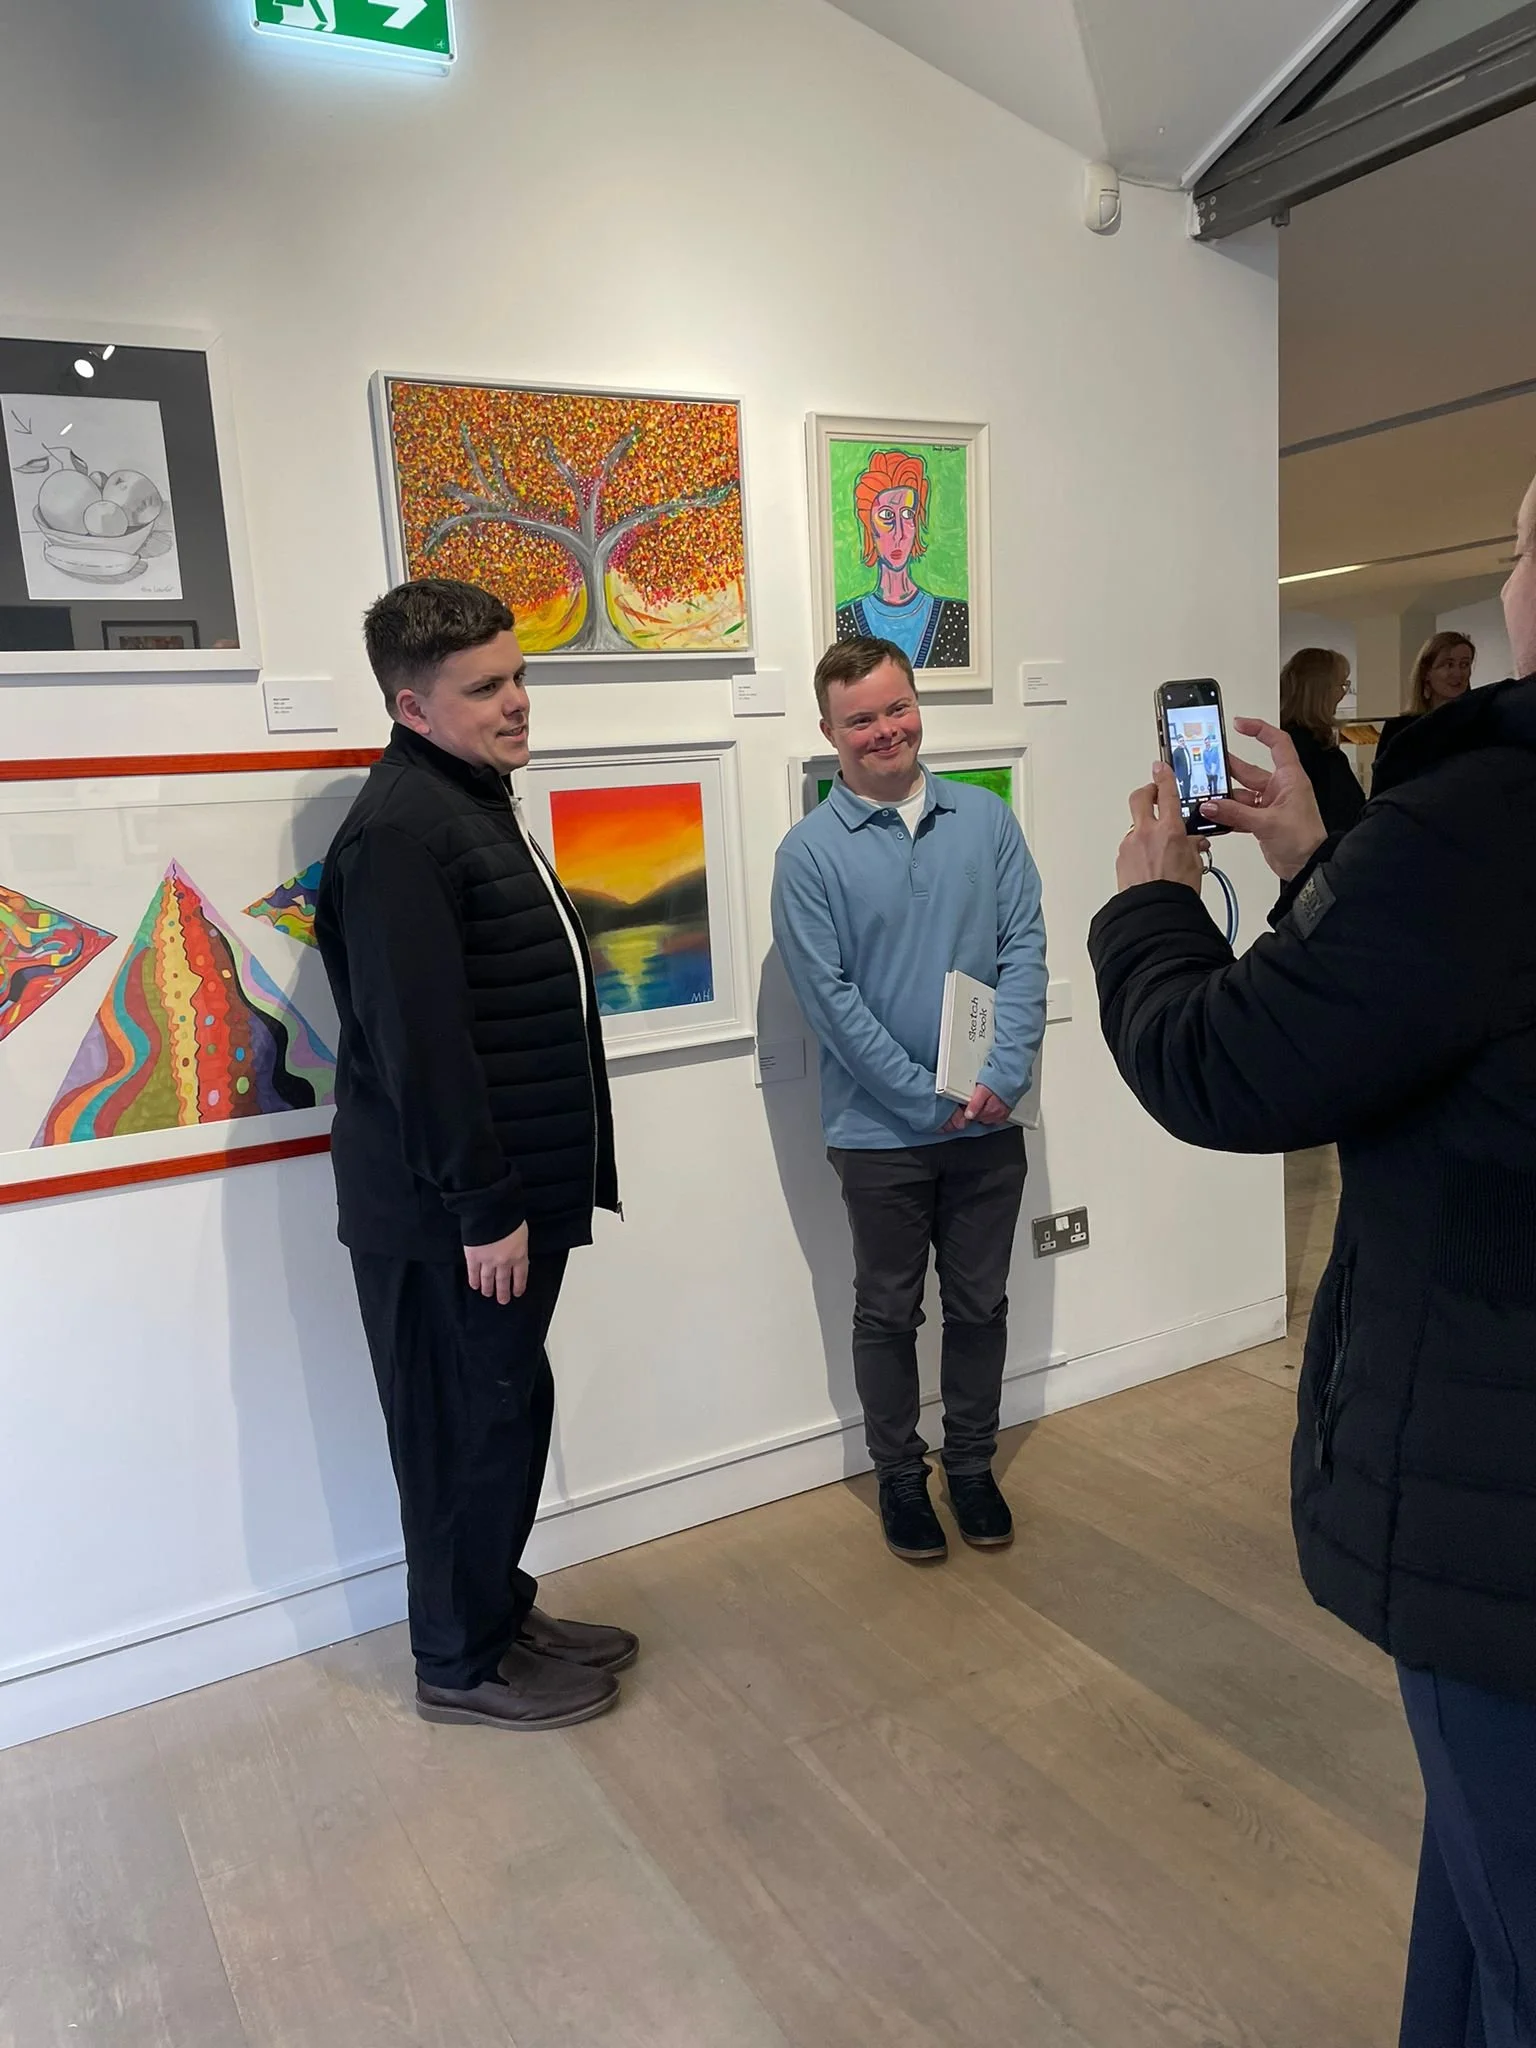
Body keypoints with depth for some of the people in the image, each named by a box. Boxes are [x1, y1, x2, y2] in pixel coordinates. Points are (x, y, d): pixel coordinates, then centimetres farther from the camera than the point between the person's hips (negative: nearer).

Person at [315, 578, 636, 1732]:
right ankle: (463, 1665, 23)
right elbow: (416, 1042, -24)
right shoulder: (400, 832, -19)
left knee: (508, 1411, 19)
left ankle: (501, 1613, 36)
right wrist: (483, 1206, -21)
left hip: (509, 1186, 10)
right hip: (448, 1212, -10)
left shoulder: (472, 801, 14)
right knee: (471, 1428, 5)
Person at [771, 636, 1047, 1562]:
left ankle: (973, 1465, 34)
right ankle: (901, 1476, 31)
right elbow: (831, 998, -12)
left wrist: (1002, 1075, -15)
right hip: (881, 1131, -2)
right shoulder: (811, 852, -8)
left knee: (981, 1305, 15)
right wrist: (932, 1100, -15)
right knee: (889, 1312, 13)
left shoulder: (986, 819, 1)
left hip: (989, 1123, 3)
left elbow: (1025, 948, -3)